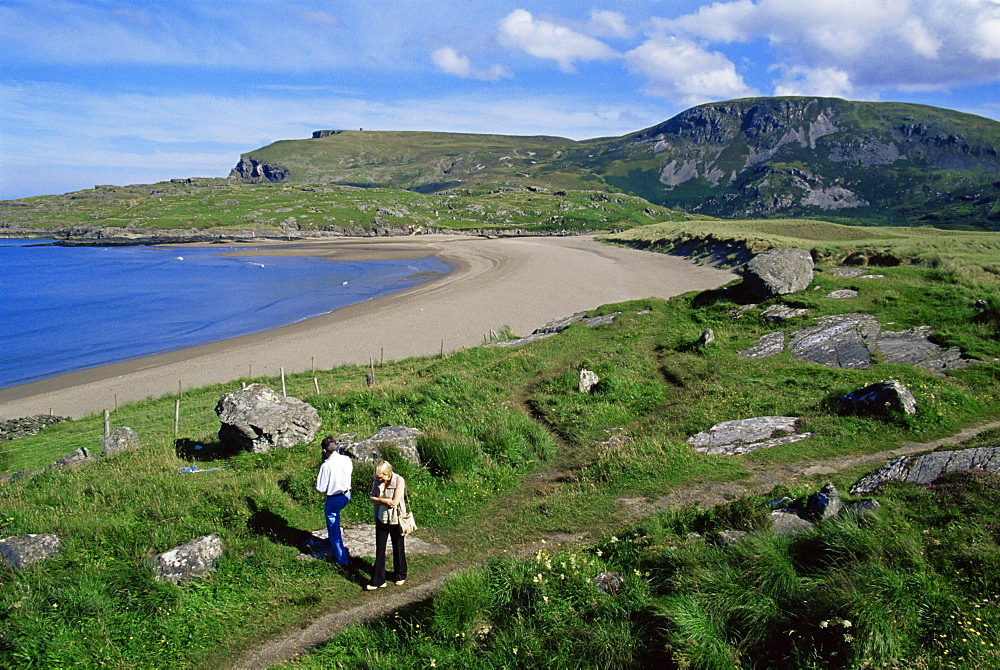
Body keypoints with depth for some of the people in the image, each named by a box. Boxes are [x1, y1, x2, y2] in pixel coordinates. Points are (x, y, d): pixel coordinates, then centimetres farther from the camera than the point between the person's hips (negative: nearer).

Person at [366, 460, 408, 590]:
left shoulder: (399, 481, -18)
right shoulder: (377, 481, -2)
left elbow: (394, 502, -22)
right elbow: (372, 497, 1)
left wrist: (379, 499, -12)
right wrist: (385, 500, -16)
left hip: (395, 520, -4)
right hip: (381, 519, 4)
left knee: (398, 549, 12)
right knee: (380, 550, 6)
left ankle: (400, 576, 32)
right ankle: (378, 580, 13)